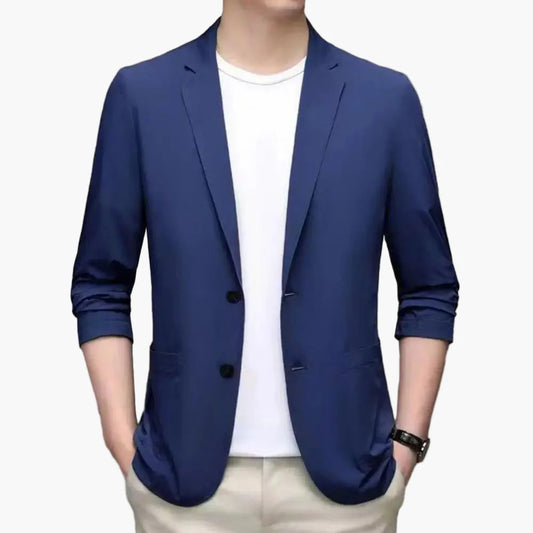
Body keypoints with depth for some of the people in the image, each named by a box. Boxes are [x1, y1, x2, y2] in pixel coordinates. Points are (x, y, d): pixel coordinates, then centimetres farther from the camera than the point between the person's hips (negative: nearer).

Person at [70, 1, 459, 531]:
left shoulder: (386, 99, -1)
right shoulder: (142, 94, -2)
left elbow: (430, 289, 4)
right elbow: (100, 287, 3)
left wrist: (406, 443, -1)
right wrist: (123, 443, -3)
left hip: (342, 474, 1)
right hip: (185, 475, 0)